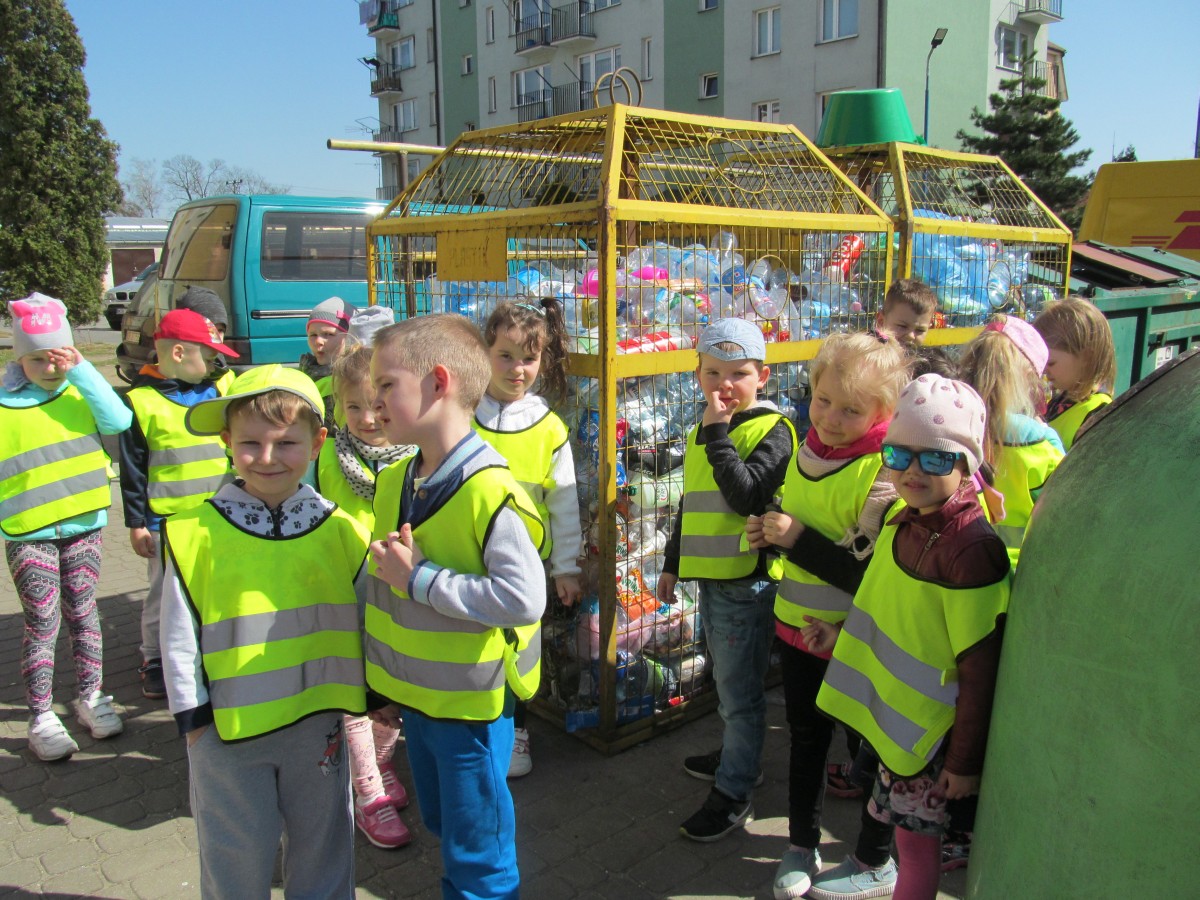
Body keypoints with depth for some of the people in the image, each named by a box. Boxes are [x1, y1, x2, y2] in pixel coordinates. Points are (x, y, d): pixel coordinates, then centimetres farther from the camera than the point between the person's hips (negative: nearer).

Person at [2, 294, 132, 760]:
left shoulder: (81, 393, 1)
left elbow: (119, 421, -17)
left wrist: (81, 371, -17)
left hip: (83, 525, 3)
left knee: (82, 612, 14)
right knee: (42, 622, 1)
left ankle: (90, 697, 28)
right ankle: (41, 717, 13)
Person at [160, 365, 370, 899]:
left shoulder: (340, 529, -4)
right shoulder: (197, 533, -9)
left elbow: (361, 622, 3)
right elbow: (179, 635, -3)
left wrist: (360, 701, 5)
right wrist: (193, 718, -1)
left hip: (318, 724, 2)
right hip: (228, 729, -1)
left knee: (322, 843, 19)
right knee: (237, 855, 17)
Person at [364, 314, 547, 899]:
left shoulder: (491, 492, -25)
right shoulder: (392, 483, 1)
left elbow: (524, 598, -31)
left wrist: (420, 576, -26)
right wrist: (382, 683, 16)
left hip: (472, 705, -8)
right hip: (414, 695, 8)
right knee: (442, 826, 26)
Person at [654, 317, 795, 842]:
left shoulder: (772, 429, -13)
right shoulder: (700, 433, 10)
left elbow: (745, 494, -27)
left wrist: (718, 434, -25)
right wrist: (672, 563, 22)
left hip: (748, 581, -8)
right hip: (710, 576, 8)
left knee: (739, 690, 2)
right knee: (724, 678, 23)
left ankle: (733, 794, 16)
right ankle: (740, 756, 42)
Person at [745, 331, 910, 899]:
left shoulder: (886, 472, -22)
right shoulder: (806, 450, -1)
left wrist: (799, 539, -26)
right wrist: (769, 533, -6)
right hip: (798, 625, 6)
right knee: (805, 738, 20)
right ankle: (802, 845, 40)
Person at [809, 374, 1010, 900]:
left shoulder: (972, 547, -26)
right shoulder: (904, 522, 0)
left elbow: (980, 669, -21)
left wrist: (965, 762, -16)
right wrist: (844, 636, 15)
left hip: (932, 727, -7)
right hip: (893, 712, 7)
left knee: (914, 833, 8)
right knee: (908, 829, 23)